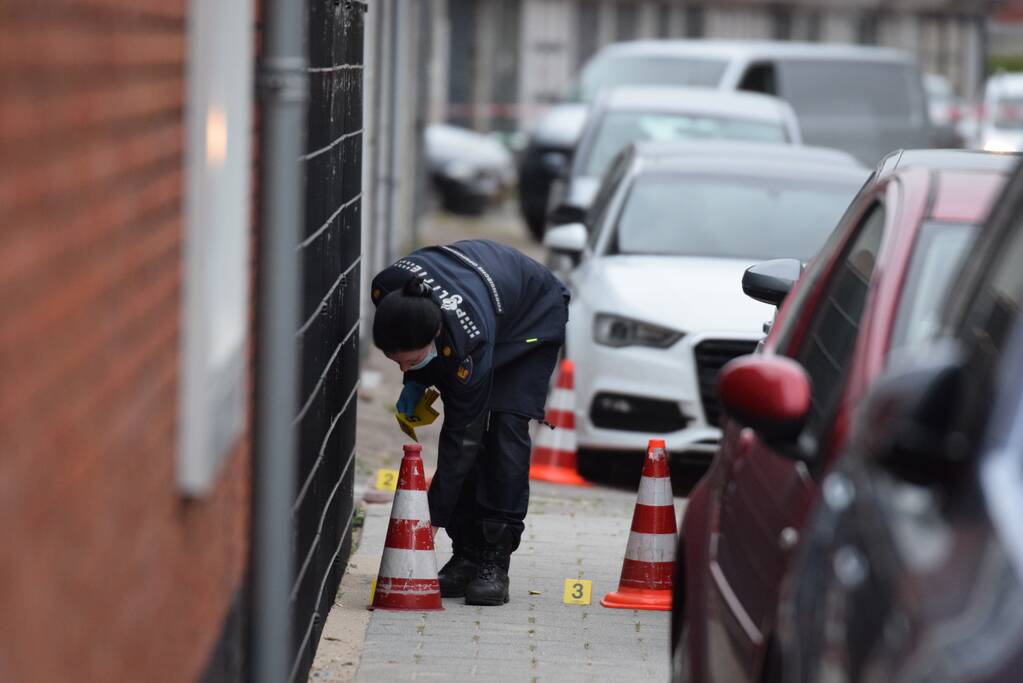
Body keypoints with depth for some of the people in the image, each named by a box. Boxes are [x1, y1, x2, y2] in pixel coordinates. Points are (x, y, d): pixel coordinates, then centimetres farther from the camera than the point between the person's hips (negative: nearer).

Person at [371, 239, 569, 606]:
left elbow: (460, 438, -35)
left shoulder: (467, 342, -45)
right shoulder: (386, 289, -33)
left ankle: (495, 562, -16)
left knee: (506, 430, -19)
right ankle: (466, 555, -1)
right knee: (464, 426, -7)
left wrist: (431, 517, -33)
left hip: (533, 318, -6)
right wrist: (415, 379, -12)